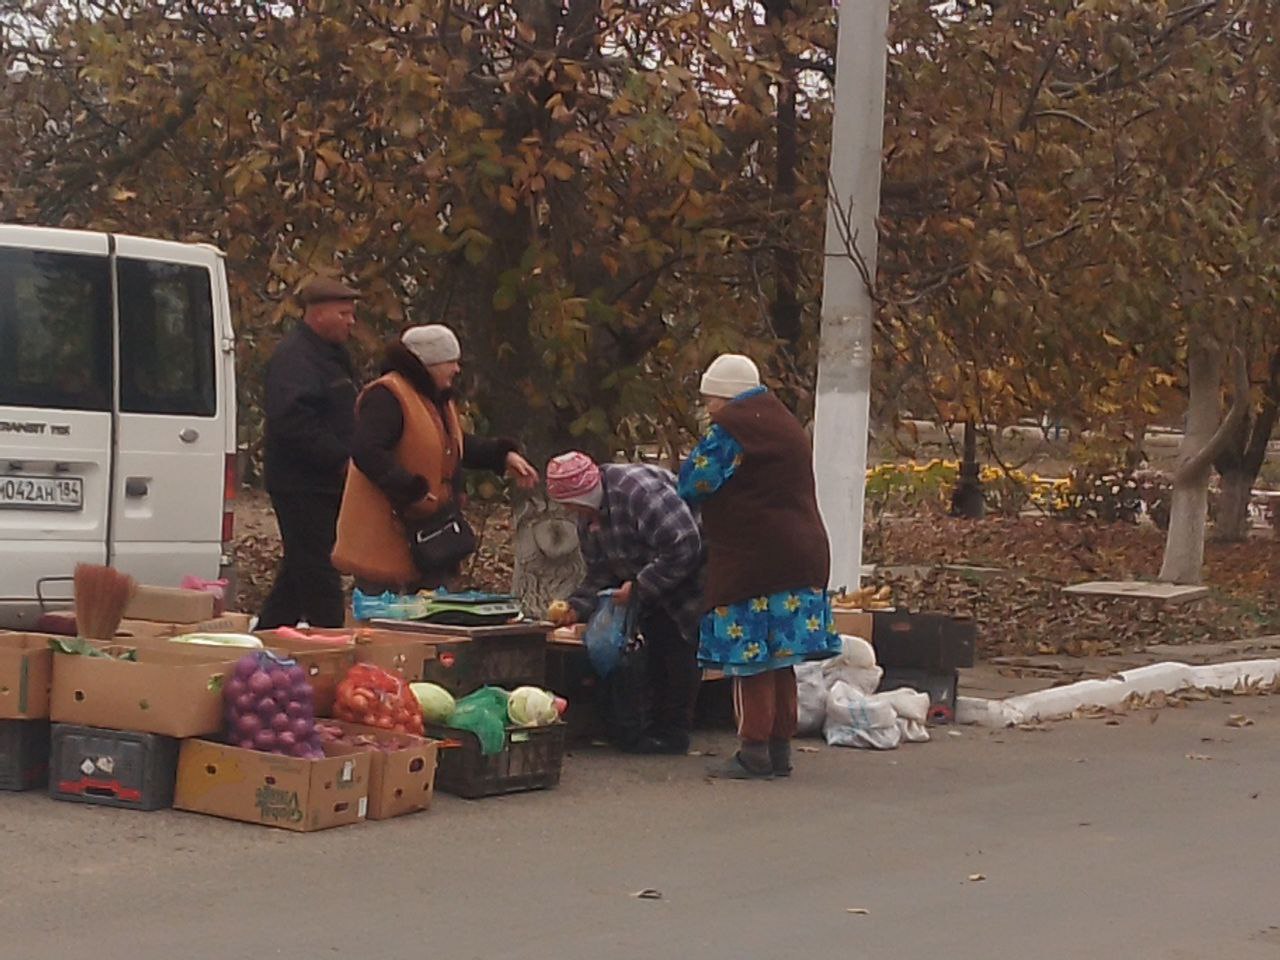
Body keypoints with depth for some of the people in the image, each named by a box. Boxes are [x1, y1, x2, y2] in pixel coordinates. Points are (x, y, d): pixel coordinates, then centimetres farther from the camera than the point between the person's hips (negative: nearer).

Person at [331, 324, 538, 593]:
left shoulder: (438, 399, 16)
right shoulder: (386, 397, -18)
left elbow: (458, 446, 28)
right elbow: (367, 453, -29)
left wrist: (503, 455, 13)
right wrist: (412, 491, -28)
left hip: (427, 534, 10)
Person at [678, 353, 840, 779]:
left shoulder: (731, 428, -10)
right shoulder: (786, 423, 19)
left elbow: (694, 483, -10)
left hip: (753, 560, -9)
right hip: (802, 554, 9)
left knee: (751, 657, -4)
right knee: (780, 658, 12)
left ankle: (754, 751, -3)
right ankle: (780, 748, 16)